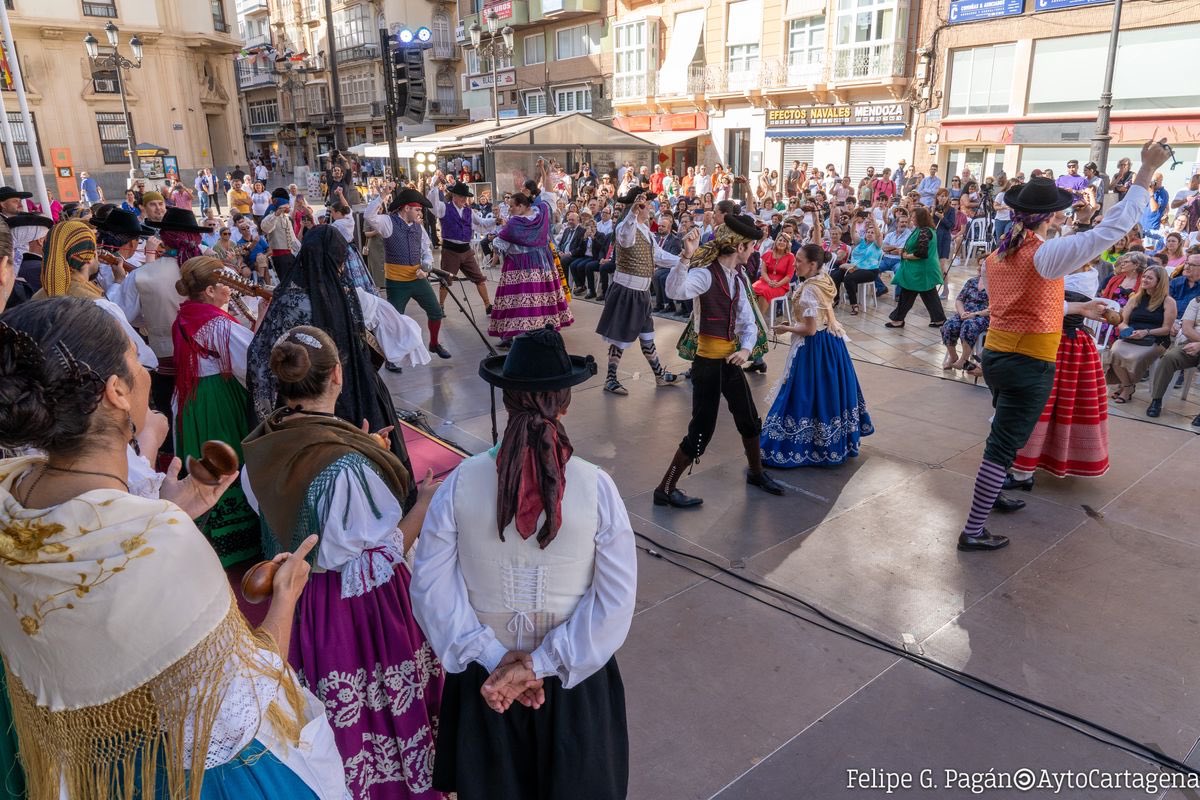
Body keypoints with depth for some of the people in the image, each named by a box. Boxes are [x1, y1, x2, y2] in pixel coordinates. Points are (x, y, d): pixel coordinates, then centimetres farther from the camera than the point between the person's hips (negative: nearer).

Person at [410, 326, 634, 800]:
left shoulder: (463, 480, -18)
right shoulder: (596, 487, -20)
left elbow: (430, 588, -16)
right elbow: (615, 602, -20)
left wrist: (495, 660, -14)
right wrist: (540, 664, -17)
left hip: (486, 673, 1)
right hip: (574, 674, -1)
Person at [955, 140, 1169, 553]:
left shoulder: (997, 256, 7)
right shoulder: (1047, 254, -16)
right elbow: (1113, 227, -16)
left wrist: (1077, 308, 26)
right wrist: (1146, 170, -9)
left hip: (995, 355, 8)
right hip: (1029, 364, -8)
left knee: (1005, 434, 26)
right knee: (1004, 444, -2)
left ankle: (990, 493, 42)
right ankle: (973, 531, 3)